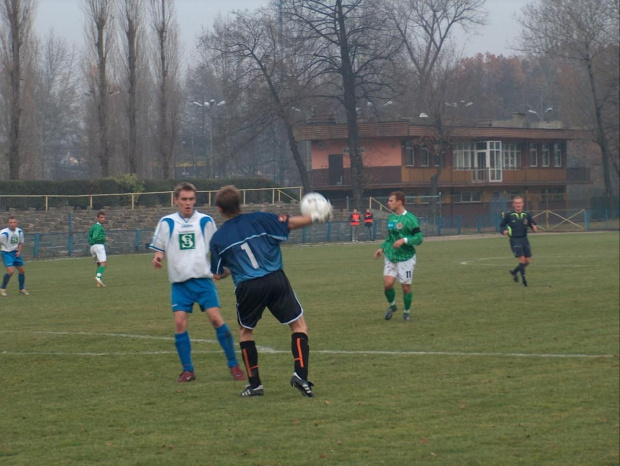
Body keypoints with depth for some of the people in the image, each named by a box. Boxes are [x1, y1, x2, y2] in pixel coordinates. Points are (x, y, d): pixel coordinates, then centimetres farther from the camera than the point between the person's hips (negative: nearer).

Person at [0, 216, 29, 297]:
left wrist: (19, 251, 0)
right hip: (6, 253, -6)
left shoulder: (19, 232, -1)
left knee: (22, 270, 10)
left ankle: (22, 289, 30)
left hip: (15, 253, 6)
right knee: (10, 271, -20)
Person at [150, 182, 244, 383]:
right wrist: (158, 257, -11)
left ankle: (233, 365, -1)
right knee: (180, 323, -9)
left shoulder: (205, 221, 5)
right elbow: (159, 248, 10)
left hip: (203, 278, -1)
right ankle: (187, 370, 3)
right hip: (180, 282, 1)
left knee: (216, 318, -10)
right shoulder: (167, 223, 5)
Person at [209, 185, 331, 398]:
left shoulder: (217, 239, 6)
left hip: (247, 288, 1)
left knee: (245, 331, 23)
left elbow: (218, 275, 11)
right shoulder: (258, 220, 2)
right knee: (299, 325, 9)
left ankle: (254, 383, 18)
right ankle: (300, 373, -10)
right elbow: (290, 223, -2)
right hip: (275, 280, -1)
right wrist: (316, 217, 11)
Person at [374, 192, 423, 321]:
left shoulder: (410, 219, -13)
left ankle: (407, 311, 24)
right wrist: (382, 248, 11)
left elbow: (419, 238, -14)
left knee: (406, 287, 3)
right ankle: (392, 306, 18)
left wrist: (404, 240, -27)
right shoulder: (391, 217, 8)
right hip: (390, 257, 5)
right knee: (387, 284, -8)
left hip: (406, 258, -5)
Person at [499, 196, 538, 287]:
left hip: (524, 239, 4)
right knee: (522, 259, -13)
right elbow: (501, 225, 4)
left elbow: (533, 224, 13)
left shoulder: (526, 215, 6)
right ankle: (523, 280, -1)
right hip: (515, 240, -4)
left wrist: (534, 228, -11)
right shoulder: (508, 215, -3)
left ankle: (514, 272, 29)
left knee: (528, 261, 4)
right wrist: (504, 231, -17)